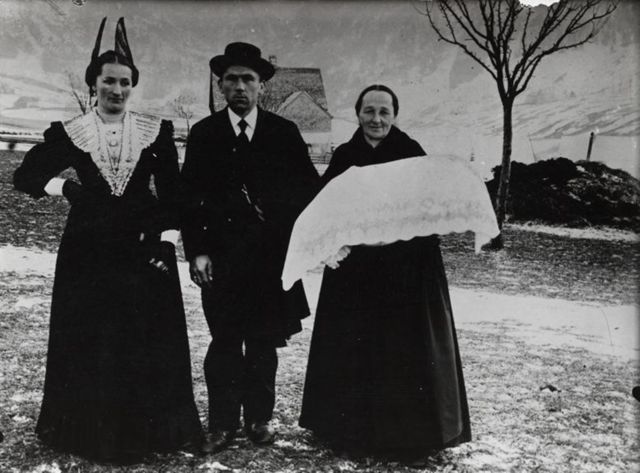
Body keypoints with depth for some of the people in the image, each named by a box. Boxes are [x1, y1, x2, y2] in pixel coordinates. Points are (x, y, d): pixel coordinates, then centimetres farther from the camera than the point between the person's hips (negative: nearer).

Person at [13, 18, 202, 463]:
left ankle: (147, 431, 19)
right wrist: (66, 187, -9)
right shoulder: (68, 133, 3)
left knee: (148, 342, 4)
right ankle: (90, 431, 21)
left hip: (144, 248, 0)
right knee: (88, 345, 6)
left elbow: (172, 191, 3)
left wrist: (165, 240, -6)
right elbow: (25, 175, 7)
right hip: (88, 252, 0)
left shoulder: (157, 131, 2)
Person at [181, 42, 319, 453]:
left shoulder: (285, 133, 5)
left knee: (264, 342, 8)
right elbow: (190, 195, 2)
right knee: (224, 341, 1)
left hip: (272, 254, 1)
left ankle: (259, 417, 21)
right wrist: (197, 250, -6)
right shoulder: (203, 134, 5)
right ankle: (223, 423, 11)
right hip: (221, 255, 0)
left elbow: (309, 188, 5)